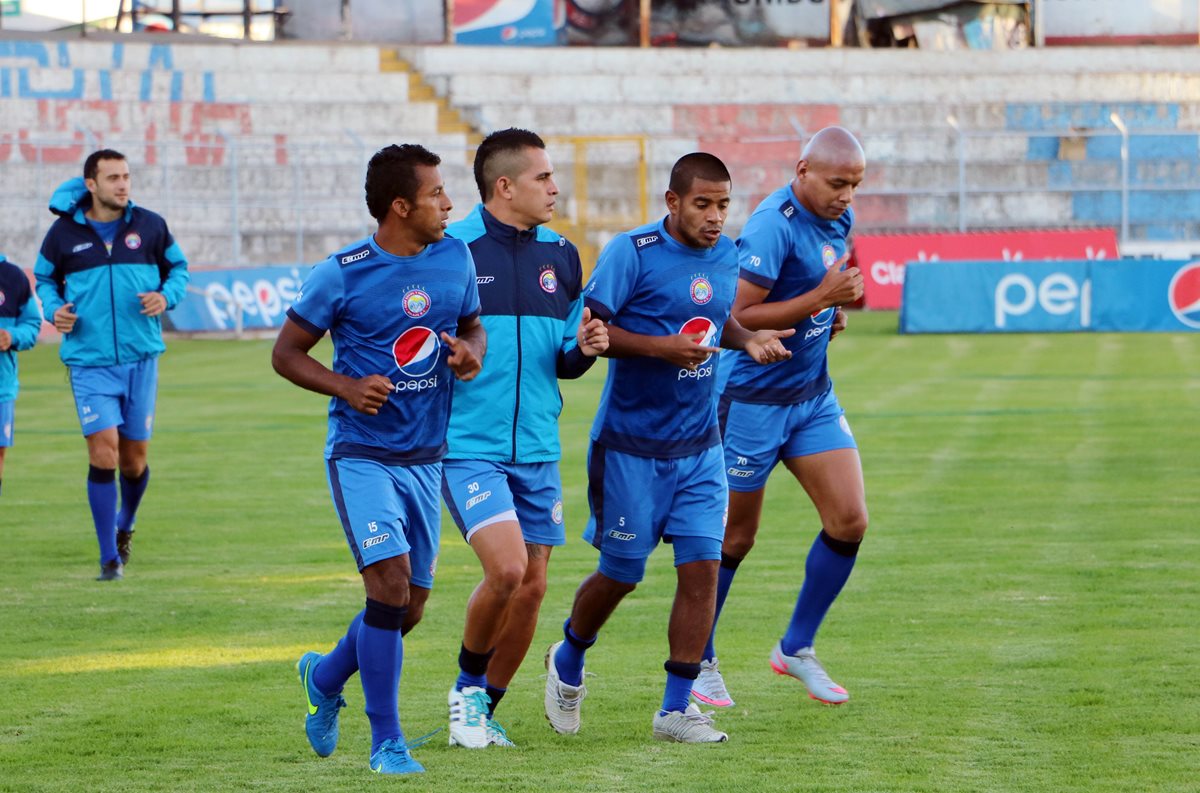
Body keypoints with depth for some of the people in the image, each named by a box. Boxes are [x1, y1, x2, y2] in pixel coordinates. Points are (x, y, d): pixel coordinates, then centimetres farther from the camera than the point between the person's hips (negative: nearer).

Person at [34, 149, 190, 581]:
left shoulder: (150, 226, 1)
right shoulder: (64, 232, -1)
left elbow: (178, 266, 13)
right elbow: (44, 277, 13)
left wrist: (167, 296, -7)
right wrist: (54, 309, -7)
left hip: (141, 358, 2)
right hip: (89, 362, -2)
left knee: (134, 458, 8)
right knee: (103, 450, -13)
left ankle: (124, 525, 39)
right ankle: (109, 557, -5)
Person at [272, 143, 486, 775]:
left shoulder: (455, 259, 3)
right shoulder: (342, 274, -11)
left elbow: (473, 325, 19)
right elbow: (286, 352, -3)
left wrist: (472, 353, -6)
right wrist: (346, 386, -19)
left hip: (426, 457, 6)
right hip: (362, 455, -5)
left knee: (409, 608, 10)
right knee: (390, 585, -18)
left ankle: (326, 677, 39)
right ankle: (387, 741, -7)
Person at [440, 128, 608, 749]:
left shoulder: (559, 256, 10)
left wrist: (583, 348, -4)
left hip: (537, 450, 6)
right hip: (467, 447, -6)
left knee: (531, 587, 5)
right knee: (506, 568, -20)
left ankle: (482, 710, 24)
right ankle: (467, 686, 6)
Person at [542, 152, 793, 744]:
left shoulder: (726, 256, 6)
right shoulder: (632, 252, -14)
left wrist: (747, 340, 4)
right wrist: (661, 347, -25)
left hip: (698, 446, 5)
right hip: (631, 445, -5)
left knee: (702, 566, -5)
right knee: (621, 573, 5)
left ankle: (676, 709, 2)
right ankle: (568, 661, 35)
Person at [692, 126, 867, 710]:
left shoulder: (839, 220, 4)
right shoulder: (774, 226, -22)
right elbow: (738, 316, -24)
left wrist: (837, 309, 4)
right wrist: (820, 299, -27)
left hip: (813, 397, 7)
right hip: (753, 400, -7)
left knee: (849, 522, -2)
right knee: (734, 539, 4)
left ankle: (797, 648, 13)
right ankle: (697, 662, 21)